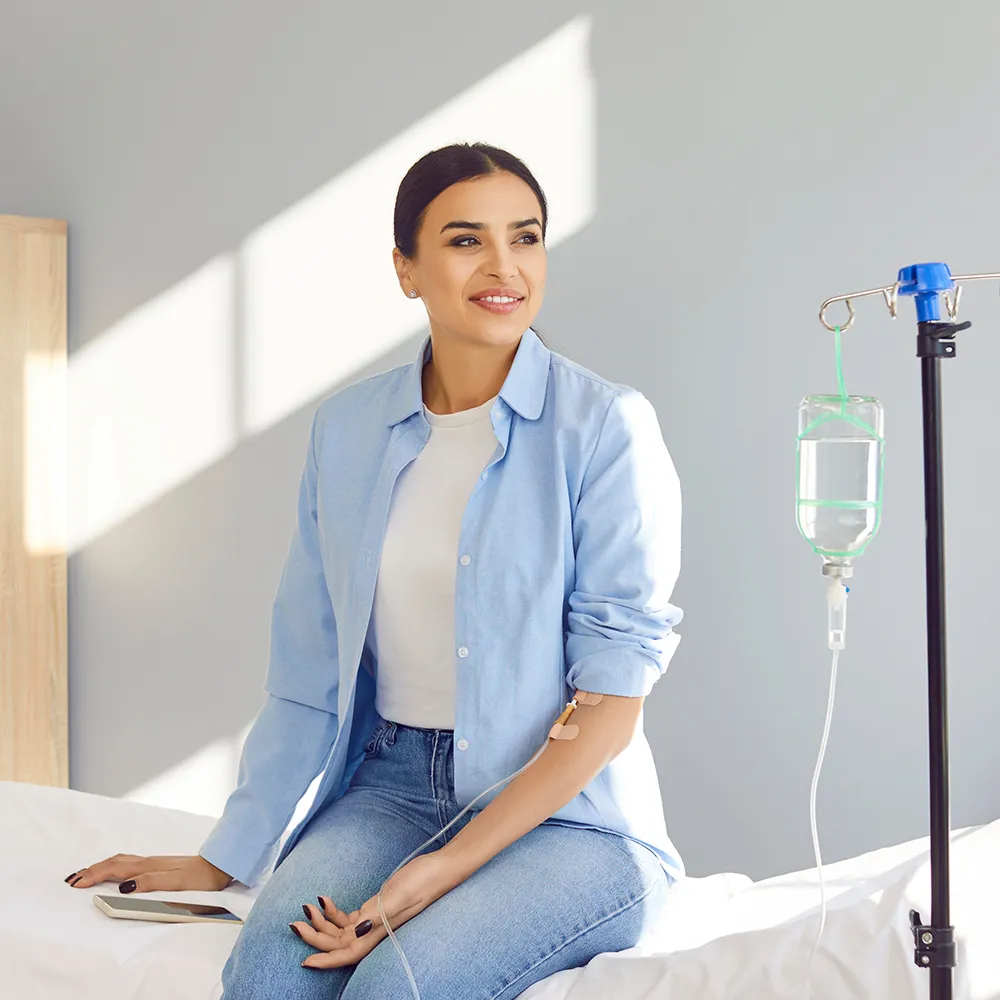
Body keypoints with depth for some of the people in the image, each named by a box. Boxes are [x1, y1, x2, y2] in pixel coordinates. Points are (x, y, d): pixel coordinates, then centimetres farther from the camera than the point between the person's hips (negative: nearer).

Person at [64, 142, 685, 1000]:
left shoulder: (605, 426, -7)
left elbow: (612, 696, -11)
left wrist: (450, 867, -18)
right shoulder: (347, 429, 7)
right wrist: (224, 858, 11)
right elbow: (310, 672, 13)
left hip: (567, 809, -3)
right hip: (393, 782, 3)